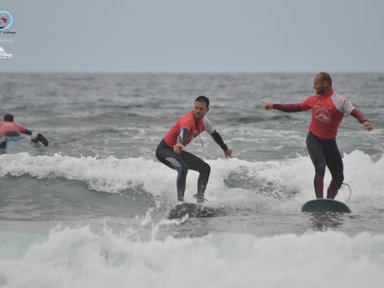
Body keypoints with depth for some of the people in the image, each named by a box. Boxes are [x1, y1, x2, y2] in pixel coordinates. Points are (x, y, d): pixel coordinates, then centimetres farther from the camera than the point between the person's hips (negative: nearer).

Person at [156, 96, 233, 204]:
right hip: (164, 150, -9)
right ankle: (180, 201, -32)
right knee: (183, 168, -34)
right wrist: (179, 144, -71)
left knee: (205, 168, 6)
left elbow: (215, 134, 20)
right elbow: (183, 133, -50)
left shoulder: (205, 123, 0)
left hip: (178, 151, 9)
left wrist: (225, 149, 34)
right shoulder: (188, 120, -28)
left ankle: (200, 200, 9)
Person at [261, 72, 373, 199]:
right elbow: (296, 107, 19)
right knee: (320, 168, -22)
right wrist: (273, 106, 20)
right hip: (313, 140, 1)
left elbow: (355, 112, -23)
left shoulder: (339, 101, -9)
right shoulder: (313, 99, 6)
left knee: (338, 177, 0)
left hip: (330, 142, 0)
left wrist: (365, 121, -45)